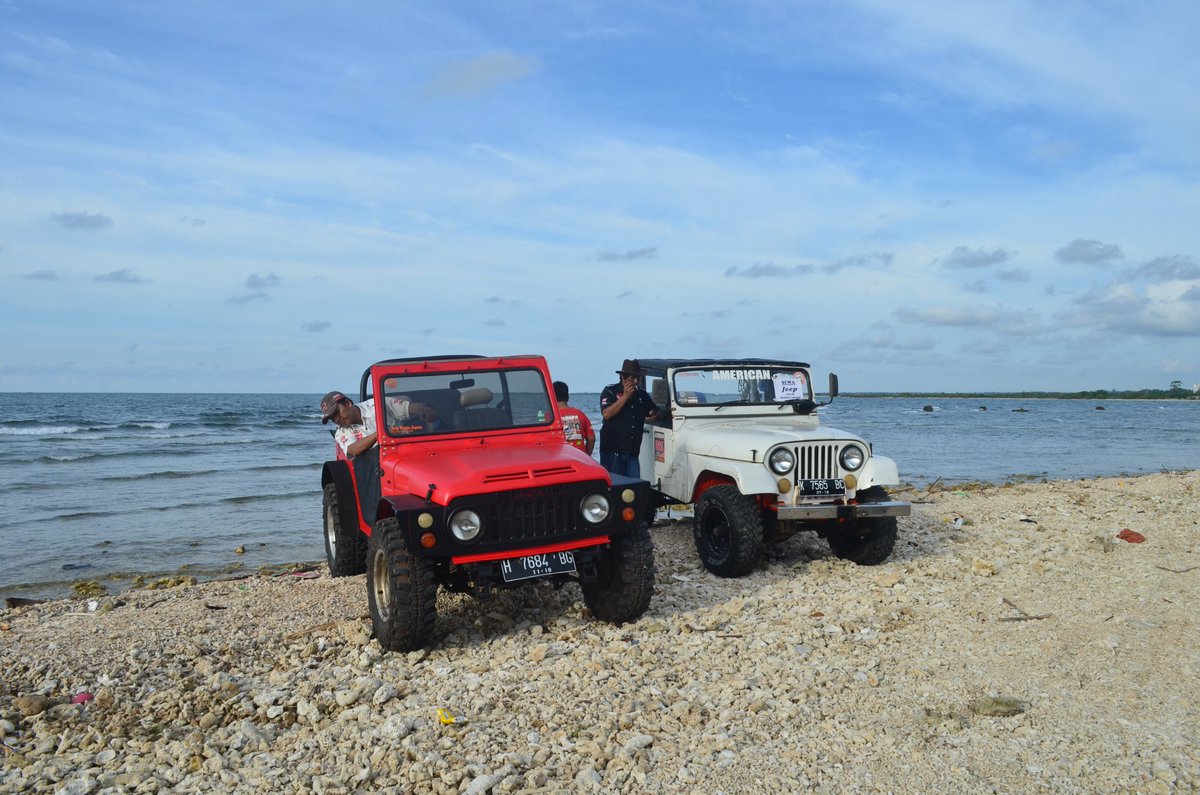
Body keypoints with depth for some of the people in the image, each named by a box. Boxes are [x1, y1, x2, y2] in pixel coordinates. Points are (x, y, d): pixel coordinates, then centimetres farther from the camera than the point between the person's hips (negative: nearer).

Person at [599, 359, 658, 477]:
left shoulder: (641, 394, 14)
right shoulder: (610, 391, -2)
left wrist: (652, 415, 5)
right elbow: (607, 414, -17)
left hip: (633, 451, 5)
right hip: (613, 450, -5)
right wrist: (625, 395, -16)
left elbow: (654, 410, 30)